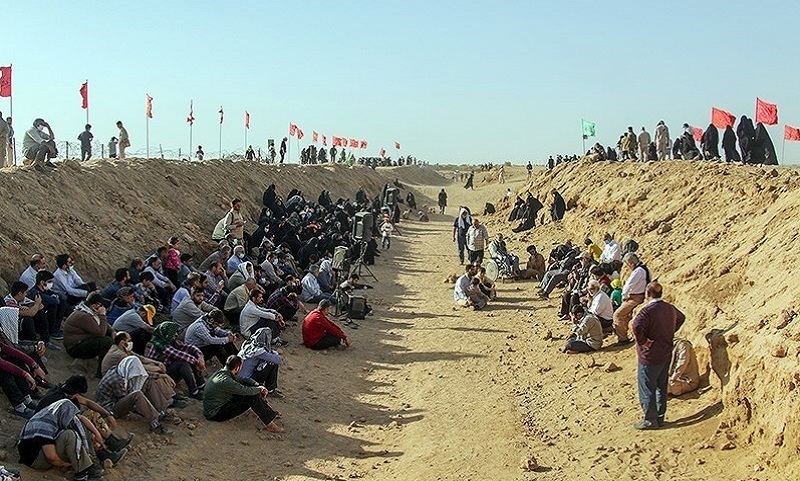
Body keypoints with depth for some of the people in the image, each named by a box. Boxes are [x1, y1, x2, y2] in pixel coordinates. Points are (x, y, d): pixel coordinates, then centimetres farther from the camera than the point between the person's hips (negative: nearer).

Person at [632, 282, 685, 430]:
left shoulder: (648, 311, -22)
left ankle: (650, 420, 9)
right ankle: (660, 417, 27)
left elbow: (637, 326, -39)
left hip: (650, 357, -8)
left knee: (647, 388, 4)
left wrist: (642, 341, -23)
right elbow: (681, 318, 26)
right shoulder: (670, 308, 4)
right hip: (666, 355, 8)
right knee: (662, 387, 18)